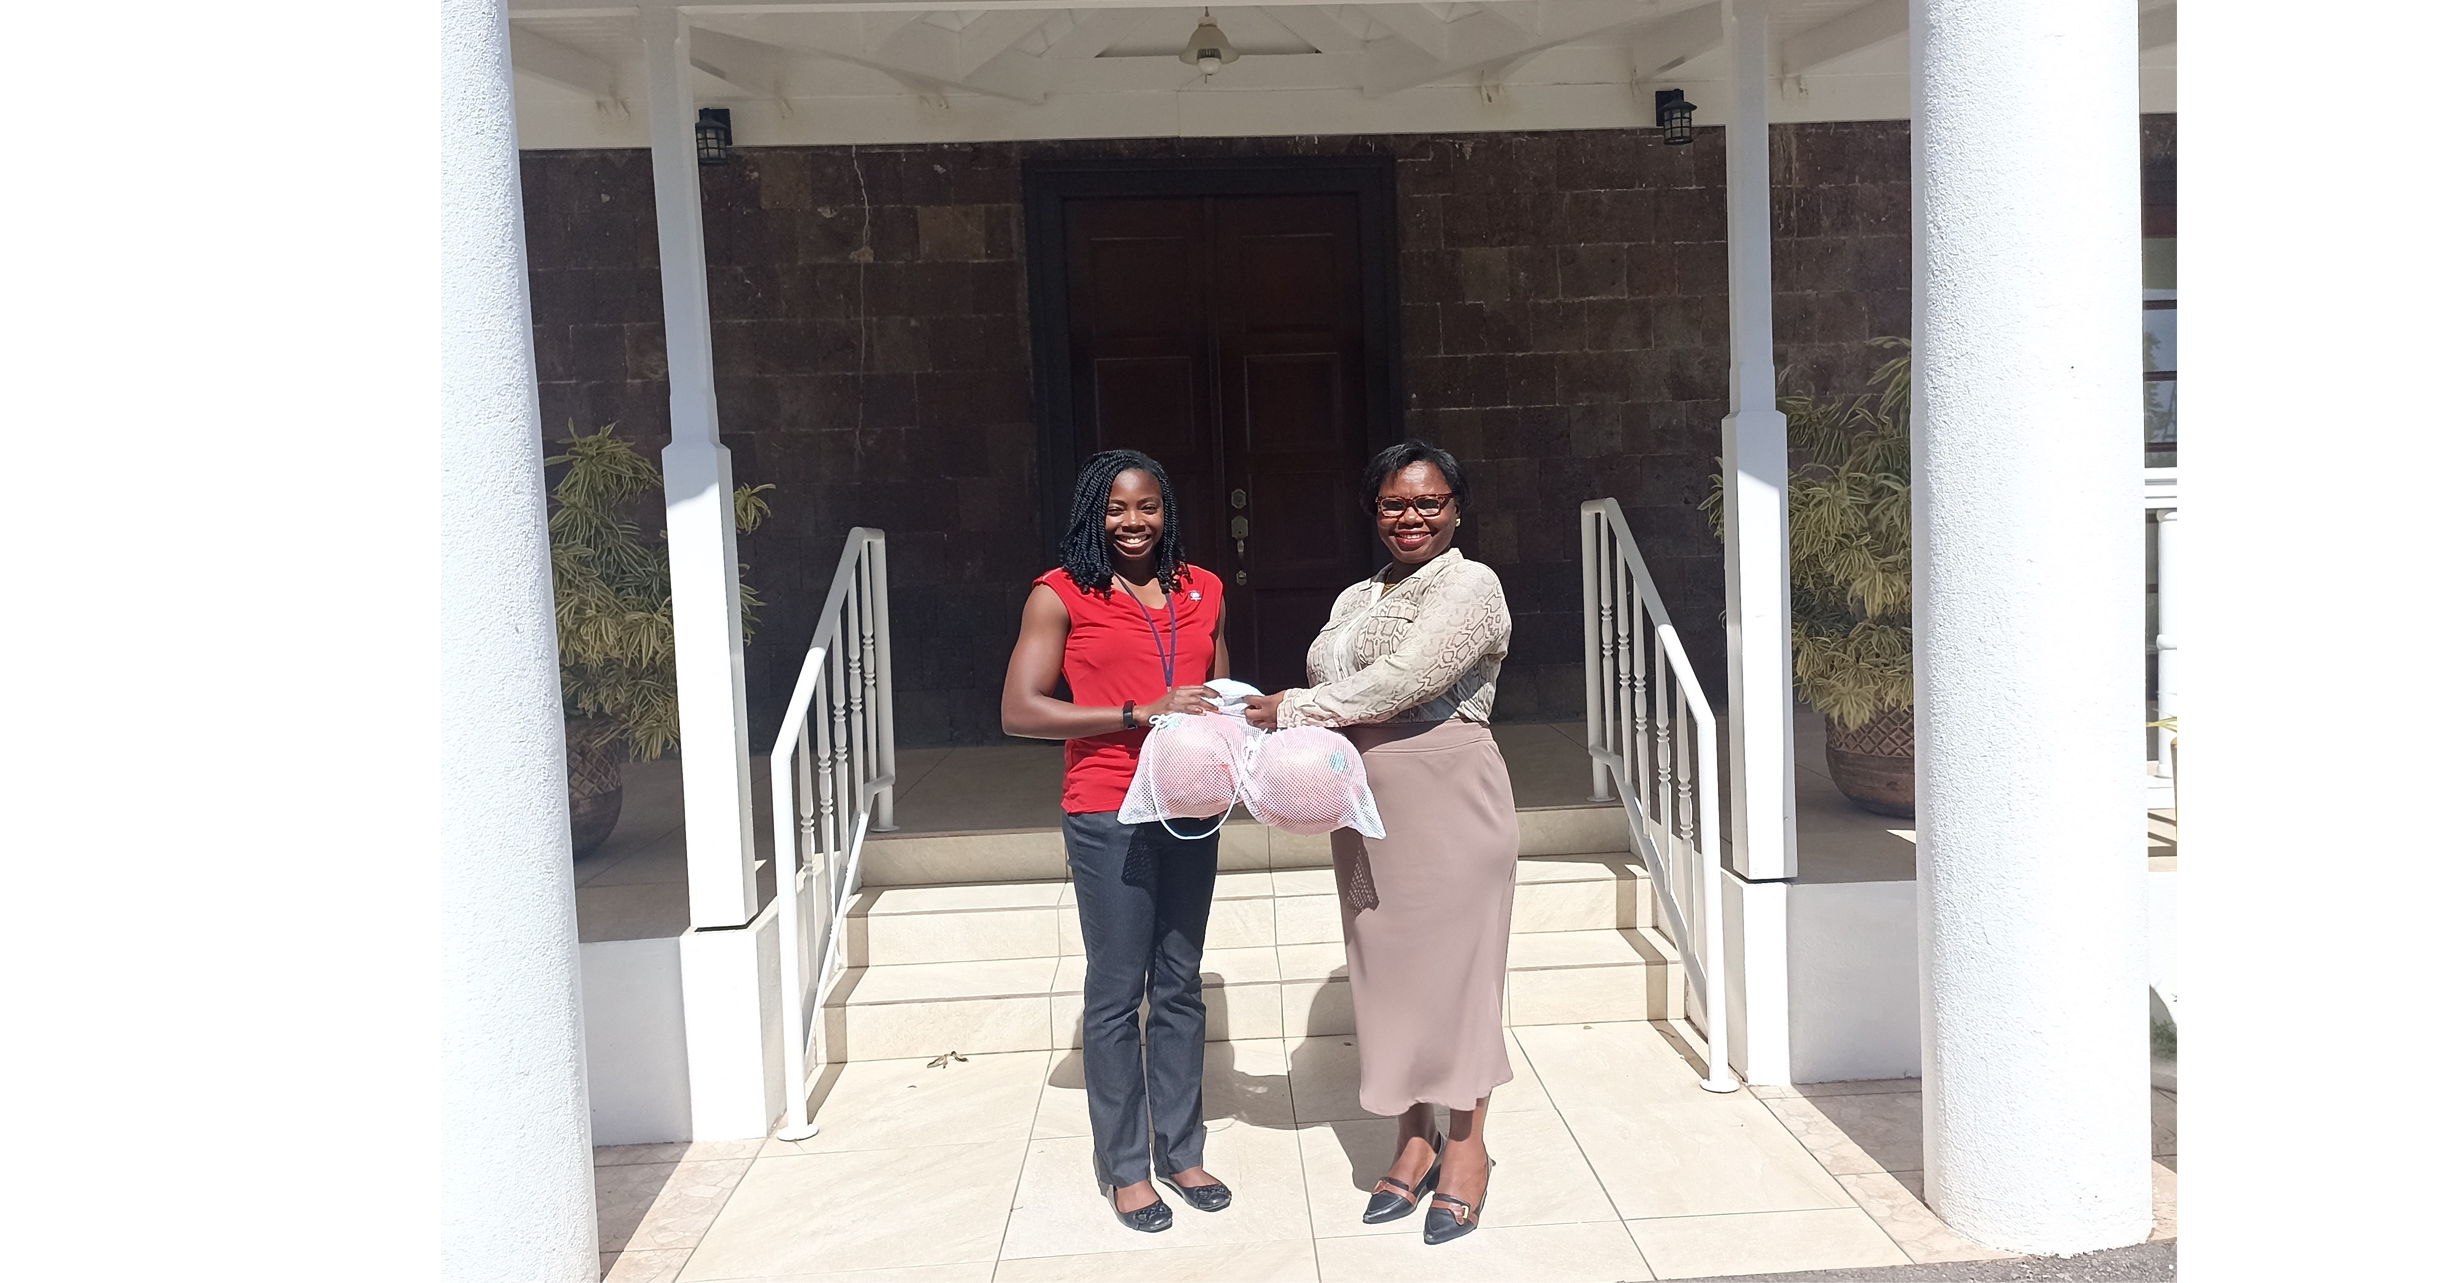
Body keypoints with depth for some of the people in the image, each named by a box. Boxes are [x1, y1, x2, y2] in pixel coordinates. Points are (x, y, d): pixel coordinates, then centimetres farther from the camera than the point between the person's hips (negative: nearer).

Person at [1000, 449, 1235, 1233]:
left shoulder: (1201, 590, 9)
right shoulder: (1061, 596, -6)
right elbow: (1019, 711, -13)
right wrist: (1140, 713, -18)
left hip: (1188, 811, 5)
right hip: (1107, 818, -5)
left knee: (1181, 985, 14)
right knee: (1116, 993, 4)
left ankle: (1180, 1151, 28)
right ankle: (1124, 1168, 18)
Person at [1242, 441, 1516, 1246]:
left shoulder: (1470, 585, -6)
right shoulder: (1355, 600, 17)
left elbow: (1403, 682, -17)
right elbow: (1328, 699, 17)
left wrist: (1292, 709, -10)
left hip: (1449, 802, -6)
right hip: (1367, 811, 7)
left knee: (1455, 962, 0)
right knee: (1387, 967, 9)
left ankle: (1465, 1145, 14)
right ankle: (1413, 1142, 22)